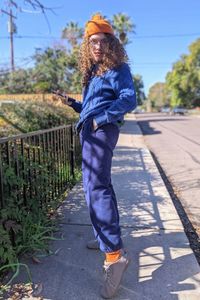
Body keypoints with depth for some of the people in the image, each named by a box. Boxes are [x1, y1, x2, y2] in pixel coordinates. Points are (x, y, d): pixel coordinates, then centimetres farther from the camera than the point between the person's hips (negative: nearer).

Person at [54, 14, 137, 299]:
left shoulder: (118, 69, -2)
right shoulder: (93, 72, 22)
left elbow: (129, 99, -16)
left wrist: (101, 118, -22)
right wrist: (74, 104, 12)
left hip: (102, 131, -10)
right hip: (90, 131, 10)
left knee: (95, 187, -20)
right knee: (100, 184, 14)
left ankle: (115, 254, -20)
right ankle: (107, 236, 28)